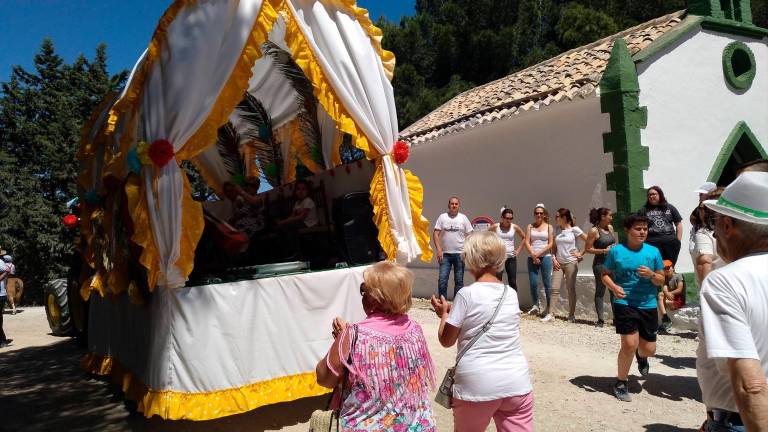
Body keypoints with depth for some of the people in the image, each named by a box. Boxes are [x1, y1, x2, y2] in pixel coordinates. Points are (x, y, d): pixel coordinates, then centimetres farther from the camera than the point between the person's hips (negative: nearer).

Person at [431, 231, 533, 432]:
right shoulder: (511, 295, 7)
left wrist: (444, 314, 16)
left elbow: (446, 340, -1)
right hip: (517, 384, 4)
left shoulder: (467, 294, -9)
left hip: (478, 385, -4)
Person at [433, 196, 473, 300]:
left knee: (459, 280, 8)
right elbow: (435, 234, -2)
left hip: (460, 254, 1)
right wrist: (439, 250, -11)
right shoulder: (442, 217, 1)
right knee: (442, 279, -4)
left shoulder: (463, 218, 2)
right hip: (445, 254, 0)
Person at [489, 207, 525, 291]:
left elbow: (524, 237, 15)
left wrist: (518, 250, 8)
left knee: (512, 282, 5)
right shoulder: (495, 227, -5)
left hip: (511, 258, 2)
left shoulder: (515, 227, 0)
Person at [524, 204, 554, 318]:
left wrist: (539, 254, -10)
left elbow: (550, 244, 0)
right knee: (533, 283, 1)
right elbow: (527, 242, 1)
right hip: (532, 258, 2)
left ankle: (548, 310, 0)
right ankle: (535, 306, 17)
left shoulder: (548, 227, 6)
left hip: (545, 257, -1)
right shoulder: (530, 226, 10)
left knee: (547, 283, -3)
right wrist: (533, 255, -10)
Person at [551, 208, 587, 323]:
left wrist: (581, 253, -5)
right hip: (558, 263, 4)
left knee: (571, 289, 4)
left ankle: (572, 315, 13)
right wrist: (554, 259, 2)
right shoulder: (557, 230, 8)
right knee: (555, 288, -1)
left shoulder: (574, 229, -5)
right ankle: (550, 313, 0)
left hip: (570, 263, -4)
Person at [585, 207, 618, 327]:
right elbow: (588, 248, -11)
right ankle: (601, 319, 7)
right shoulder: (594, 231, -10)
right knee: (600, 291, 2)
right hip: (601, 264, -6)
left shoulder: (610, 227, 9)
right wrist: (604, 251, -17)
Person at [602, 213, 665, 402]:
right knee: (630, 344, -11)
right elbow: (605, 274, 4)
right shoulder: (616, 251, -5)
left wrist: (651, 275, -15)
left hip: (648, 305, 3)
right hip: (624, 303, -3)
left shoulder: (653, 252, 1)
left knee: (649, 349, 9)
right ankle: (621, 383, 12)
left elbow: (661, 280, 7)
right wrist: (614, 287, -16)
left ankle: (641, 356, 49)